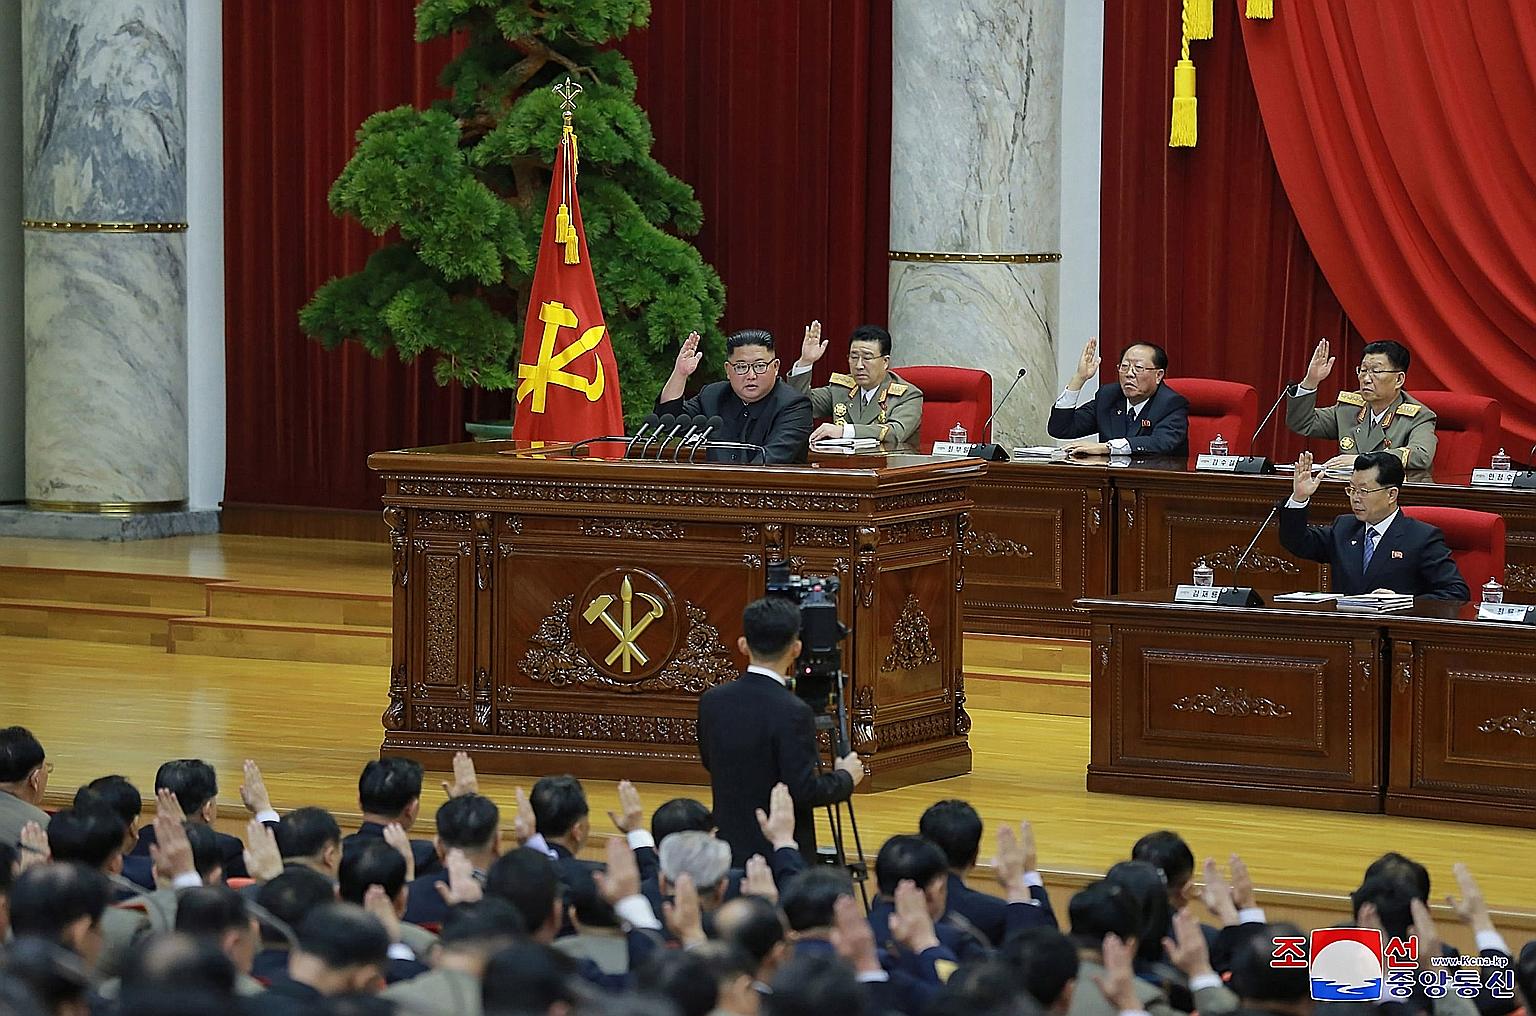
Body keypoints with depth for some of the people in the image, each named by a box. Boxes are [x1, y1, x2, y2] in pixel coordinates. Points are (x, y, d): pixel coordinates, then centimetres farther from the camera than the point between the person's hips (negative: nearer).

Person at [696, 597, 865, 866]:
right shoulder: (792, 713, -20)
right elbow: (805, 791, -19)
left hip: (729, 854, 6)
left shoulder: (712, 701, 0)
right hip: (782, 858, -6)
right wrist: (846, 778, -2)